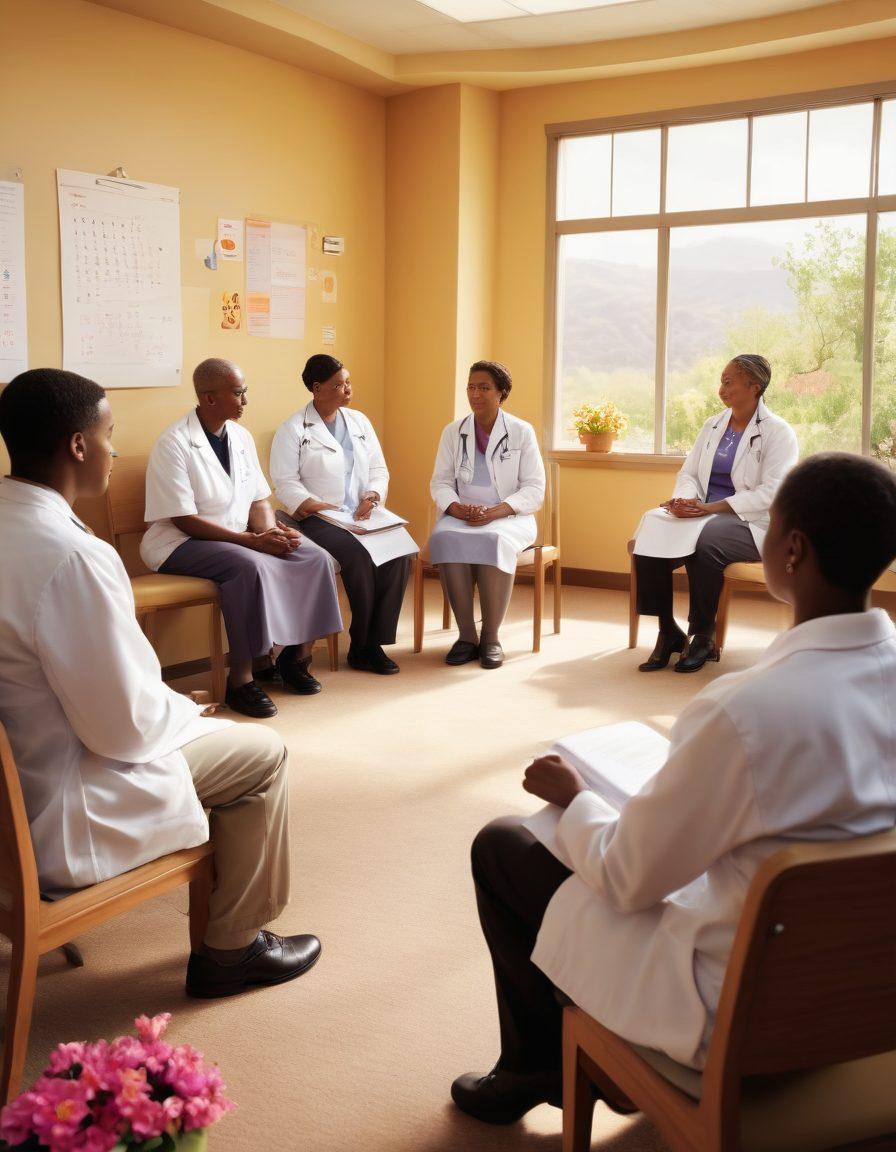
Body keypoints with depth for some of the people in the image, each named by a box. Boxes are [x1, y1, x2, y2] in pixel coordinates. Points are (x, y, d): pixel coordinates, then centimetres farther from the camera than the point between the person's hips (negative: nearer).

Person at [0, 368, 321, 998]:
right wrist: (183, 708, -5)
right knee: (263, 754, 8)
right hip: (56, 822, -9)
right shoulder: (73, 555, -30)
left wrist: (167, 703, 10)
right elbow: (125, 727, -26)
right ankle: (230, 949, 22)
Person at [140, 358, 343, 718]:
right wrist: (252, 540, -25)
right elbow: (184, 520, -20)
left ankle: (297, 653, 4)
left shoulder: (241, 436, 7)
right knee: (249, 565, -35)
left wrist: (271, 531, -13)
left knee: (314, 556, -11)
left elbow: (258, 499, 11)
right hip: (181, 544, -7)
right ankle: (240, 679, -25)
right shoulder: (173, 444, -16)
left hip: (240, 538, 7)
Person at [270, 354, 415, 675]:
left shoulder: (359, 422, 17)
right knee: (359, 553, -32)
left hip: (362, 514, 5)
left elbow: (378, 470, 15)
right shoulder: (293, 429, 0)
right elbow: (286, 482, -8)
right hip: (317, 518, -5)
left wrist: (371, 497, -6)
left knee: (400, 552, -24)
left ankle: (375, 642, -15)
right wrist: (319, 507, -21)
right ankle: (361, 646, -14)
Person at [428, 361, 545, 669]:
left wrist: (494, 512, -18)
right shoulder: (453, 432, 12)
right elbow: (440, 482, 10)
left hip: (508, 517, -2)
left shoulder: (522, 432, 3)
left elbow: (534, 490, -2)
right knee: (444, 538, -33)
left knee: (494, 541, -37)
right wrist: (456, 508, -14)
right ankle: (466, 635, -24)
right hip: (461, 516, 2)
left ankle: (491, 636, -24)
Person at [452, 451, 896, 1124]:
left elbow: (626, 878, -20)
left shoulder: (748, 711, -33)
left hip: (733, 1011, -7)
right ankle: (559, 1067, 40)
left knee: (500, 847, 11)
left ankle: (532, 1069, 33)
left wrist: (573, 796, 1)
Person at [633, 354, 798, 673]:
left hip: (751, 524, -6)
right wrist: (686, 498, -12)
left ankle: (703, 636, -19)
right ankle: (668, 631, -15)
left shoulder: (778, 432, -4)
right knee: (653, 528, -24)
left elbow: (771, 493, -15)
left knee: (703, 539, -37)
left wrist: (711, 507, -23)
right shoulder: (713, 425, 16)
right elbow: (688, 473, 14)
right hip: (702, 513, 6)